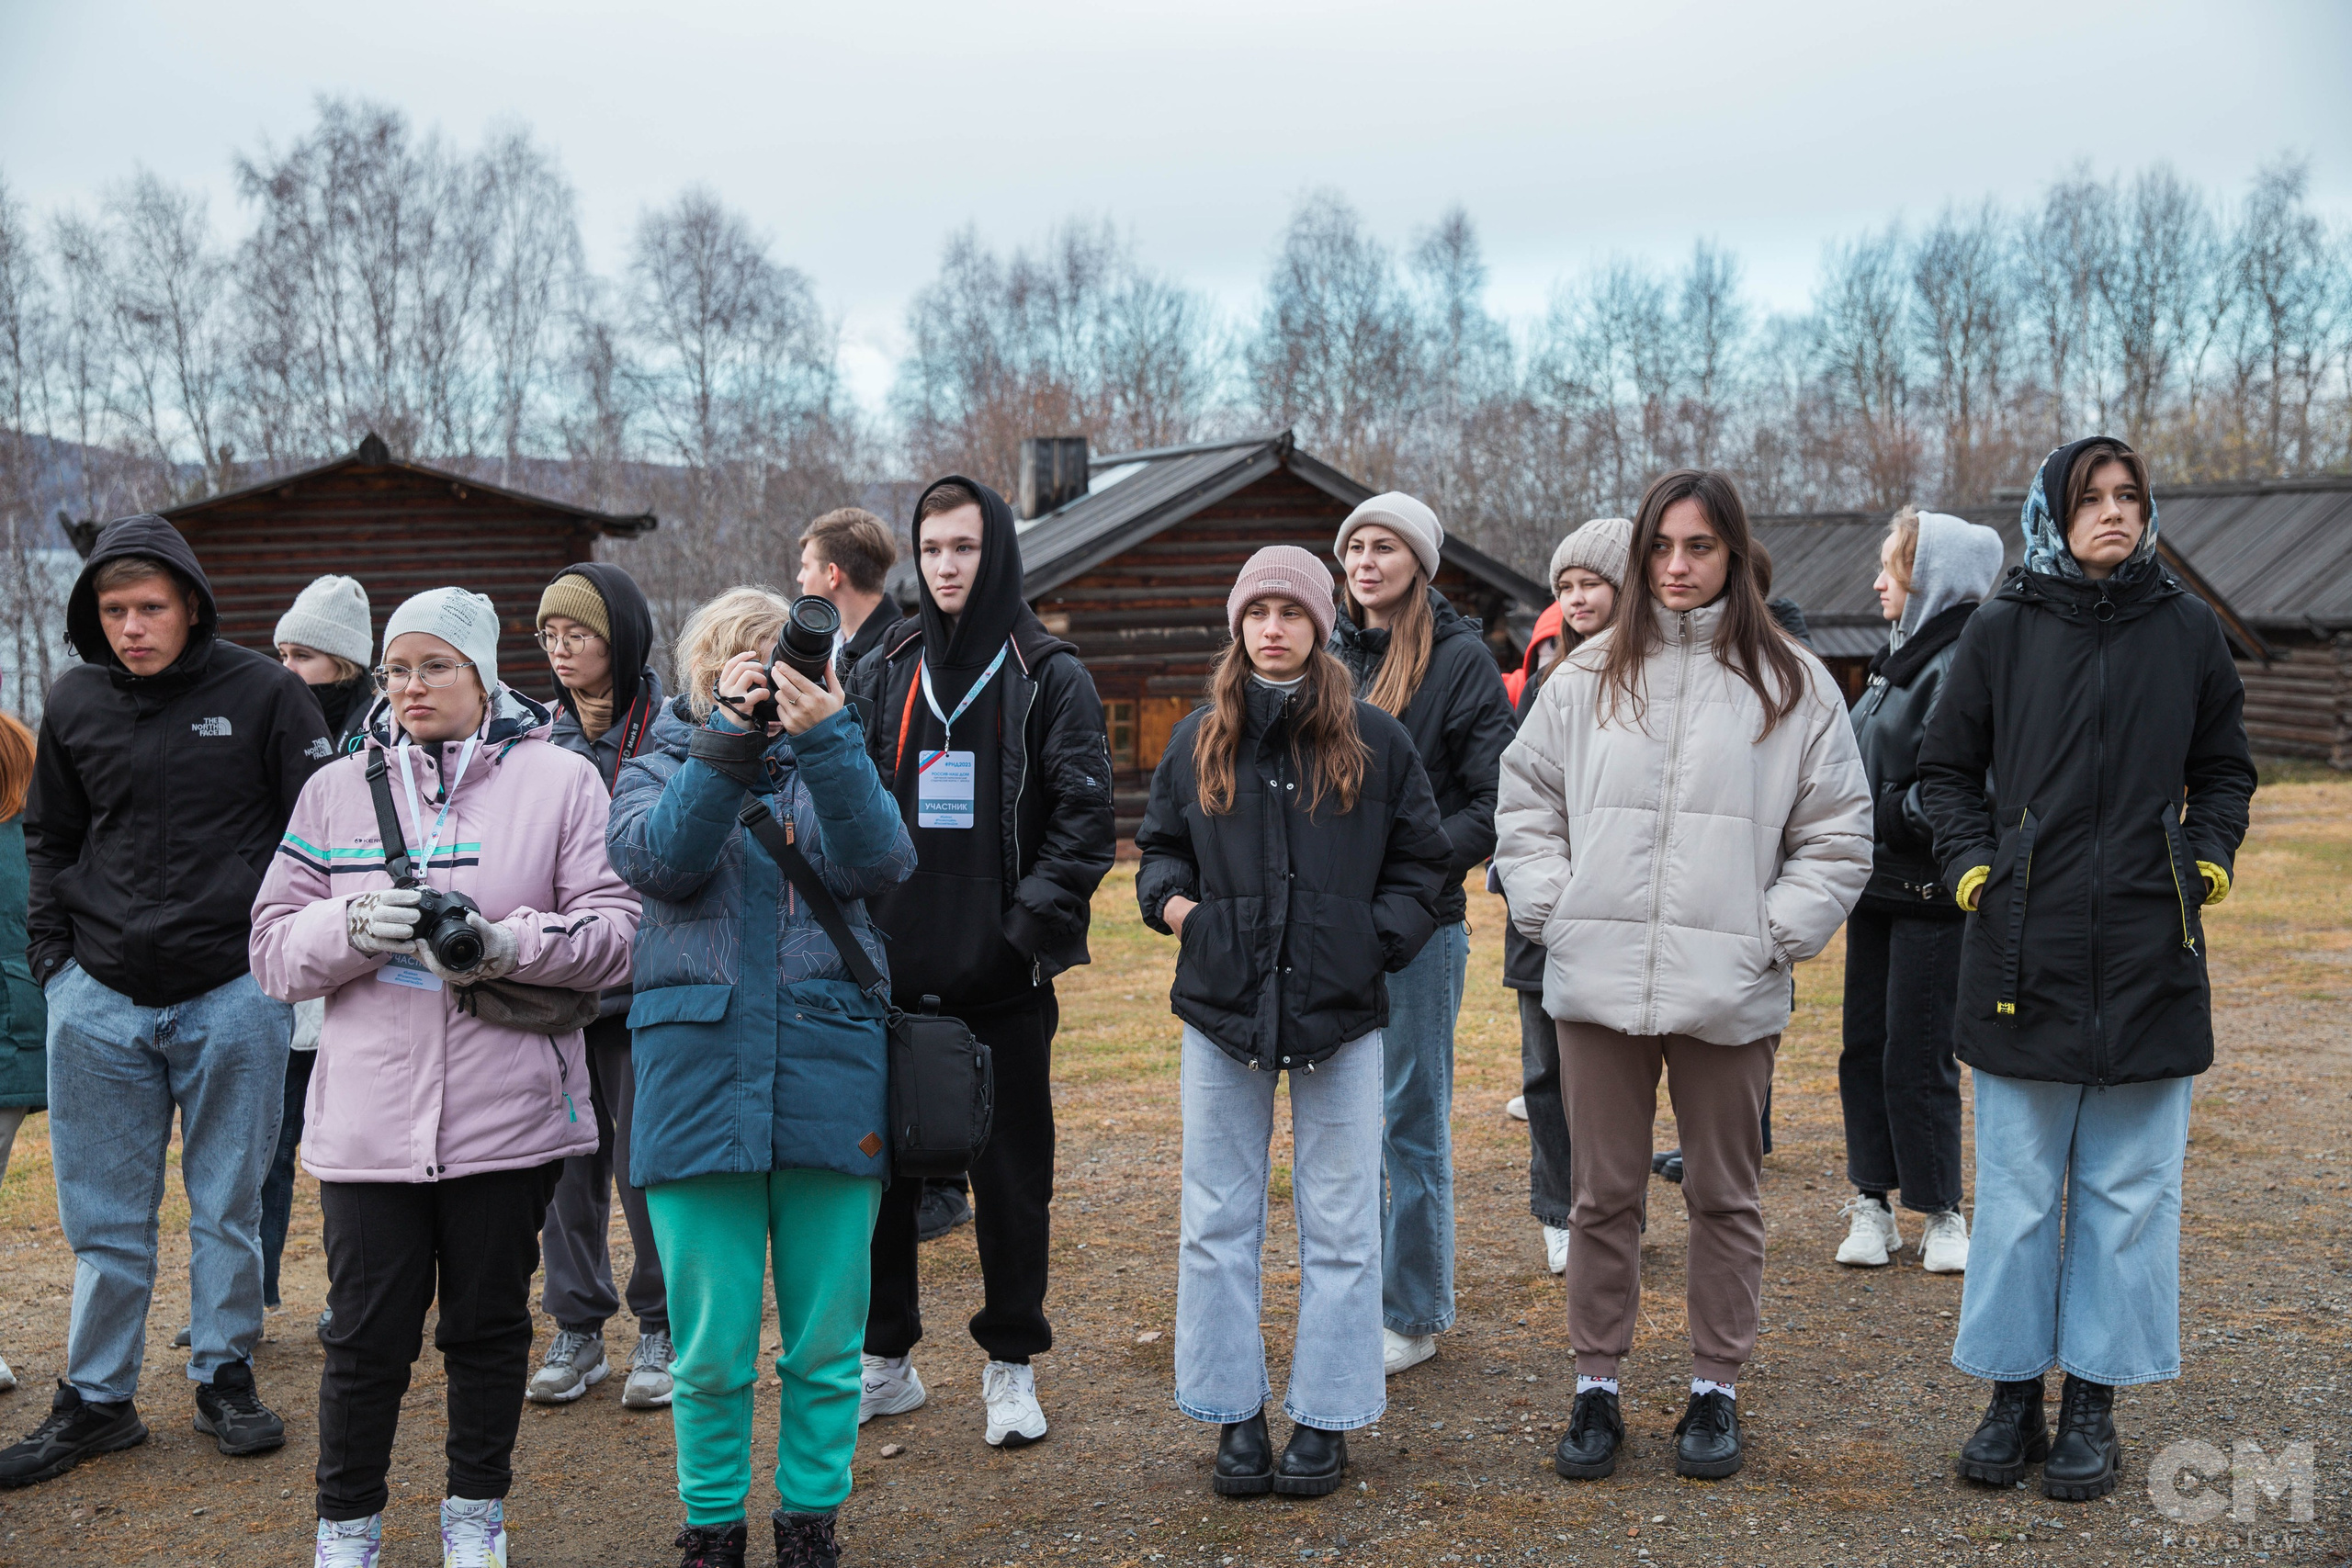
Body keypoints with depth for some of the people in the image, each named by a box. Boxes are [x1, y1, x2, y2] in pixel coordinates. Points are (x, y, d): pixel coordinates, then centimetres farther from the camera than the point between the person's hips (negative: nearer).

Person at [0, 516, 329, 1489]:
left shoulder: (261, 694, -4)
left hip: (233, 996, -3)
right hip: (99, 1002, 3)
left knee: (228, 1206, 8)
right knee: (104, 1216, 8)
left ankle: (225, 1379, 23)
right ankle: (97, 1399, 21)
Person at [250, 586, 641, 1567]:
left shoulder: (559, 781, 1)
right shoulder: (338, 789, 8)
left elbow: (617, 929, -4)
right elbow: (275, 949, 7)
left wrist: (509, 944, -19)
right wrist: (353, 926, -13)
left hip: (508, 1111, -1)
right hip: (368, 1112, 1)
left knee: (490, 1324, 11)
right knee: (366, 1335, 4)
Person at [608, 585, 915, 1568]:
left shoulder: (833, 765, 12)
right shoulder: (665, 763, 10)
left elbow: (878, 864, -9)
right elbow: (657, 858, -12)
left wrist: (823, 741, -19)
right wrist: (730, 737, -18)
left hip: (830, 1076, 1)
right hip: (699, 1078, -1)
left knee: (825, 1341, 8)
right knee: (711, 1346, 5)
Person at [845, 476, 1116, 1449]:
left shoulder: (1050, 678, 1)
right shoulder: (881, 674, 10)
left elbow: (1085, 817, -4)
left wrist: (1031, 923, -13)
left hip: (1003, 976, -3)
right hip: (892, 967, 3)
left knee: (1011, 1167, 4)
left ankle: (1011, 1366, 18)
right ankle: (886, 1357, 23)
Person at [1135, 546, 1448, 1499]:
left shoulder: (1374, 740, 3)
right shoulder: (1199, 741, 8)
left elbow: (1420, 859, 8)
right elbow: (1160, 845, 18)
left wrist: (1378, 941, -5)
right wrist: (1170, 897, -2)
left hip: (1340, 1010, -1)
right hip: (1221, 1005, 2)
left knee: (1340, 1226, 4)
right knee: (1218, 1223, 6)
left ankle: (1324, 1420, 15)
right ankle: (1236, 1417, 17)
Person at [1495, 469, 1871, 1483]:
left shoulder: (1792, 684, 2)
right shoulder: (1587, 677, 6)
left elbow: (1838, 836, 4)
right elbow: (1525, 804, 12)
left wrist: (1773, 935, -4)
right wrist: (1553, 910, 1)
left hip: (1728, 991, -1)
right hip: (1597, 981, 1)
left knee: (1725, 1196, 10)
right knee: (1602, 1193, 8)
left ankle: (1716, 1389, 23)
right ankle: (1596, 1388, 20)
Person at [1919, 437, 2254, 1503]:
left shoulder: (2187, 629, 6)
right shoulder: (2001, 630, 3)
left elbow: (2224, 768, 17)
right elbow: (1945, 768, 11)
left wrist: (2208, 856, 1)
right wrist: (1970, 863, -3)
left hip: (2150, 955, 1)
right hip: (2024, 951, -1)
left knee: (2130, 1191, 5)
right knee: (2018, 1191, 4)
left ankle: (2093, 1406, 16)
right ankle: (2013, 1397, 16)